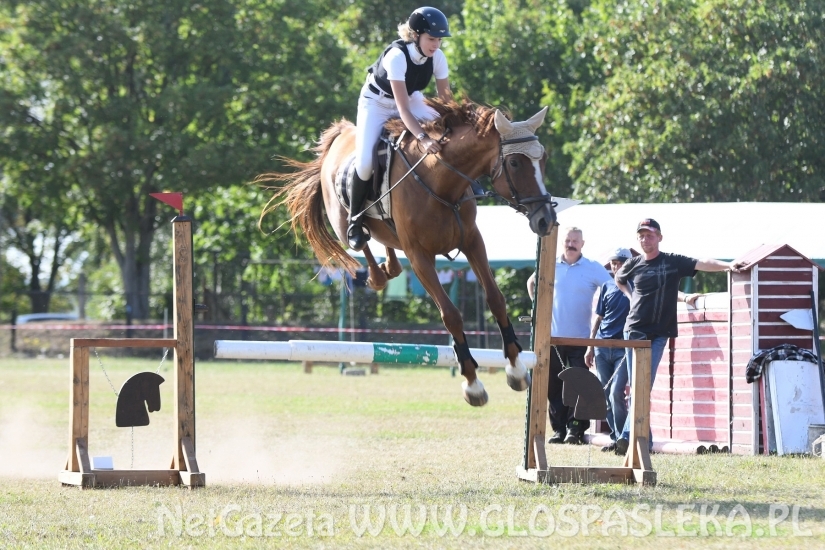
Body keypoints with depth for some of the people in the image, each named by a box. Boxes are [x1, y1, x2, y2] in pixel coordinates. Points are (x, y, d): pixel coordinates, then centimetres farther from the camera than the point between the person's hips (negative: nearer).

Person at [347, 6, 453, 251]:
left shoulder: (437, 57, -19)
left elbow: (445, 99, -10)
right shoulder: (396, 56, -36)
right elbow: (402, 108, -41)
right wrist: (423, 138, -52)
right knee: (365, 162, -24)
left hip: (411, 99, 5)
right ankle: (355, 220, -5)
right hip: (377, 104, -5)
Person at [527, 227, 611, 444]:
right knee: (554, 386, 4)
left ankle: (575, 429, -4)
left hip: (580, 337, -3)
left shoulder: (593, 269, -1)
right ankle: (559, 429, 10)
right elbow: (532, 282, 26)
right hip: (553, 336, 3)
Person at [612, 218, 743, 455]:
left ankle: (629, 436, -14)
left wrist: (728, 266, -21)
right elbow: (619, 279, 29)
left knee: (644, 387, -9)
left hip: (659, 332, -1)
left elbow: (703, 264, -8)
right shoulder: (633, 264, 9)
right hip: (635, 331, 2)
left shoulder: (673, 262, 3)